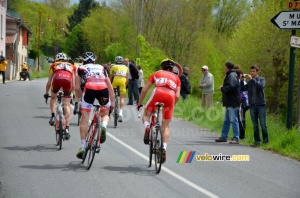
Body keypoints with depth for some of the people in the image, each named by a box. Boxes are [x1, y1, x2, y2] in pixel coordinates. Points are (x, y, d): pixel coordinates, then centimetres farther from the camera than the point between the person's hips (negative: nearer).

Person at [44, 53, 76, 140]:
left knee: (53, 98, 28)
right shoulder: (71, 66, 36)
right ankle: (67, 128, -5)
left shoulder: (54, 65, 34)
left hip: (57, 79, -1)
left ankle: (53, 116, 11)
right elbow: (73, 84, 32)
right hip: (68, 80, 1)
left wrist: (46, 93, 45)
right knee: (66, 105, 4)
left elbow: (49, 82, 32)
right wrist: (71, 93, 46)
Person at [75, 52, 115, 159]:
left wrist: (82, 98, 33)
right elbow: (110, 87, 29)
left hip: (89, 88, -2)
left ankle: (83, 147, 4)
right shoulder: (101, 68, 34)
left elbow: (77, 87, 19)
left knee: (84, 119, 8)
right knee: (105, 114, 25)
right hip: (103, 89, 2)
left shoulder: (81, 68, 28)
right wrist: (112, 102, 33)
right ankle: (103, 126, -7)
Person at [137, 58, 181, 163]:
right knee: (165, 126, 12)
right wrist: (172, 105, 34)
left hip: (158, 93, -1)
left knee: (146, 114, 21)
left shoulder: (156, 73, 29)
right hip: (171, 96, 1)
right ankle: (164, 149, -1)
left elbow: (144, 90, 22)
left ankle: (147, 127, -11)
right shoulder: (176, 78, 31)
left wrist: (139, 103, 31)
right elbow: (177, 96, 17)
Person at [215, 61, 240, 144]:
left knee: (233, 120, -9)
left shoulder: (232, 75, -14)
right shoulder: (230, 75, 19)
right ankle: (224, 136, 24)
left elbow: (230, 87, -26)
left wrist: (222, 88, -12)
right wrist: (223, 87, 7)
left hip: (233, 102, -11)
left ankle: (236, 138, -8)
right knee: (226, 120, 16)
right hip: (229, 102, 11)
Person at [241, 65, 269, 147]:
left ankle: (265, 139, 11)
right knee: (255, 125, 4)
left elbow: (261, 86, -18)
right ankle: (257, 141, 7)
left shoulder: (261, 79, 3)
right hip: (252, 105, 3)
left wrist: (252, 79, -18)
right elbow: (243, 88, 2)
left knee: (263, 124, -2)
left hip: (261, 104, -3)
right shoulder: (249, 81, 13)